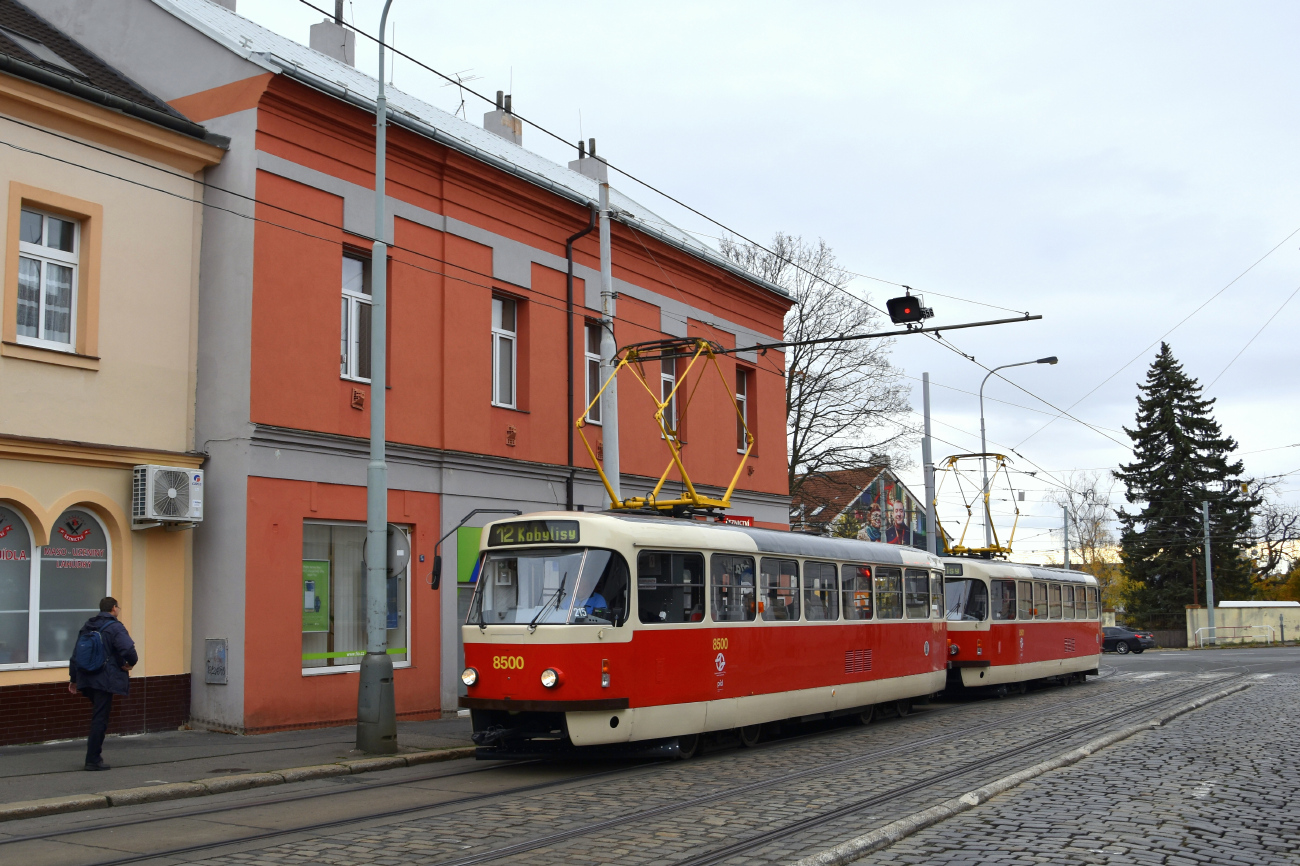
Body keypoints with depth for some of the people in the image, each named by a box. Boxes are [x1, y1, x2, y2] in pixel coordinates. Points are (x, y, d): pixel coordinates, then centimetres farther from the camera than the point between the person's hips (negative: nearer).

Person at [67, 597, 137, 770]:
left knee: (98, 717, 21)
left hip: (86, 679, 8)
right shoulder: (115, 627, -9)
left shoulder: (87, 627, 15)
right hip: (105, 681, -8)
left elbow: (76, 654, 19)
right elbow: (128, 649, -23)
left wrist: (73, 678, 24)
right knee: (100, 719, -4)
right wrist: (131, 663, -2)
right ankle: (93, 760, -3)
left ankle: (94, 756, 20)